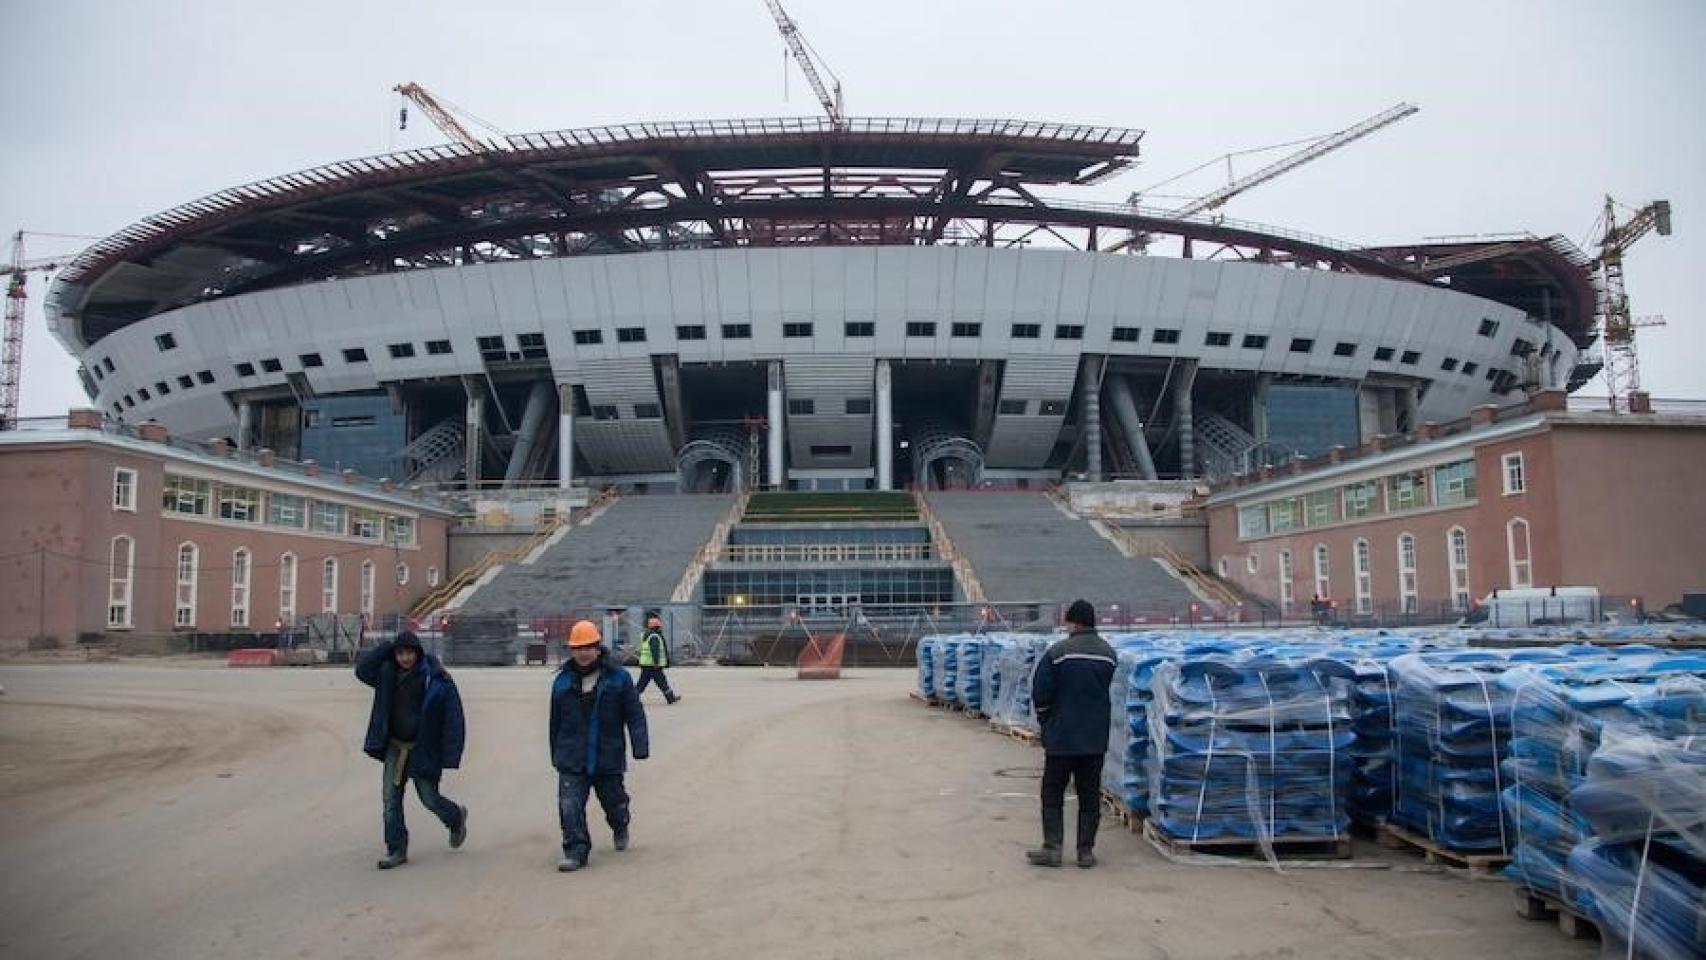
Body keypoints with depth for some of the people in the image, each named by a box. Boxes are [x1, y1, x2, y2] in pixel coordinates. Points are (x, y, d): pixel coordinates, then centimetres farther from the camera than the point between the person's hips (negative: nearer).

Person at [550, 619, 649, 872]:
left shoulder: (618, 678, -4)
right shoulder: (563, 681, 5)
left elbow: (635, 715, -5)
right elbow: (556, 722, 14)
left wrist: (640, 747, -14)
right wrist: (556, 755, 18)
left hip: (608, 758, -1)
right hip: (572, 761, 1)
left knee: (614, 803, 15)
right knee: (570, 807, -11)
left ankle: (621, 828, 46)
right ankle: (576, 851, -2)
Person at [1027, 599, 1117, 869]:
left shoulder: (1057, 652, -13)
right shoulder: (1109, 654, 2)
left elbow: (1040, 693, -11)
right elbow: (1111, 692, 9)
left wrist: (1045, 718, 6)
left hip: (1061, 735, -4)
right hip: (1096, 737, 4)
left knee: (1052, 793, 7)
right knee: (1090, 794, 11)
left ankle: (1052, 848, 5)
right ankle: (1086, 851, 12)